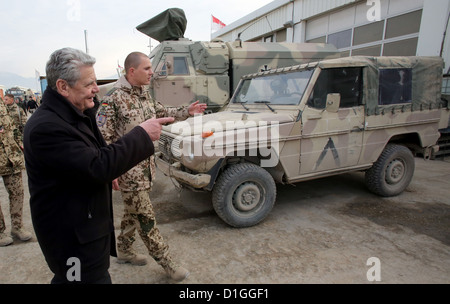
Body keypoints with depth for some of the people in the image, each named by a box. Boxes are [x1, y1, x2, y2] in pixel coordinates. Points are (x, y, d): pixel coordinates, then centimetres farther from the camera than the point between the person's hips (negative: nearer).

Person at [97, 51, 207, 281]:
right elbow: (103, 138, -17)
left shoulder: (144, 94, 7)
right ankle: (166, 263, 15)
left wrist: (186, 111, 11)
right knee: (146, 218, 2)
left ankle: (124, 250, 41)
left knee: (133, 212, 21)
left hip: (146, 165, 8)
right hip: (128, 170, -8)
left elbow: (162, 112, 22)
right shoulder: (113, 99, -17)